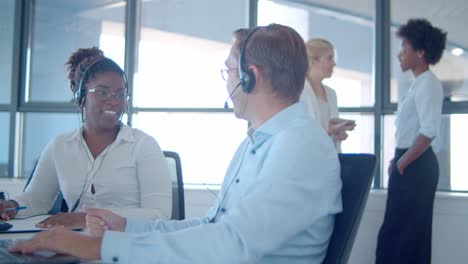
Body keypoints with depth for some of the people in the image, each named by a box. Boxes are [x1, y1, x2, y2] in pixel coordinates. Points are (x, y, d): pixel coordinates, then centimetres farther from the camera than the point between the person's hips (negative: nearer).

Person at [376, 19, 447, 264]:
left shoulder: (428, 84, -13)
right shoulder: (420, 84, 15)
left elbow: (428, 132, -23)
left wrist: (401, 164, -16)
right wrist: (398, 161, 11)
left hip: (415, 166, -9)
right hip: (412, 164, 9)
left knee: (398, 231, -5)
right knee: (411, 232, 14)